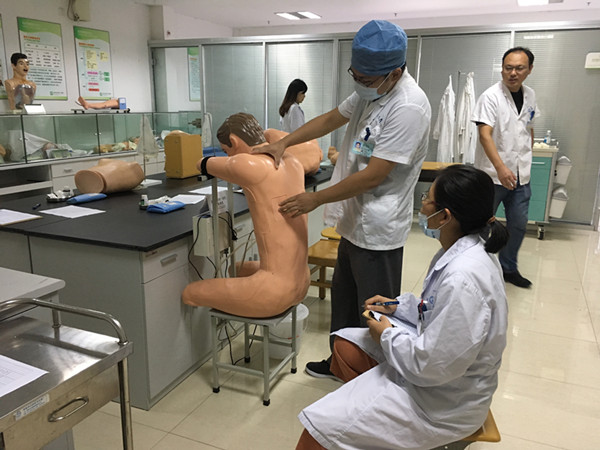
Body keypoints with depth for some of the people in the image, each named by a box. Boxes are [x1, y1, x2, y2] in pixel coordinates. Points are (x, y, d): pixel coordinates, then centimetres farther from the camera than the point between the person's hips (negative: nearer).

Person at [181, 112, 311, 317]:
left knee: (188, 294, 10)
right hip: (301, 282, 9)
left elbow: (202, 164, 4)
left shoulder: (248, 165, -17)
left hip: (275, 290, -9)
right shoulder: (293, 163, 4)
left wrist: (219, 161, 24)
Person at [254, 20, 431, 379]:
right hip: (355, 222, 10)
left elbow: (373, 175, -25)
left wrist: (316, 199, -17)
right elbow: (331, 120, 16)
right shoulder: (370, 90, 5)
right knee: (343, 297, 23)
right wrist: (283, 143, 6)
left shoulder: (408, 107, -24)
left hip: (378, 230, -9)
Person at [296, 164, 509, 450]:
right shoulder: (463, 251, -4)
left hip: (444, 402, -9)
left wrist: (388, 335, -13)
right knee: (345, 344, 18)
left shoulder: (462, 279, -34)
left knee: (320, 424, -12)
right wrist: (398, 306, 3)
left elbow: (433, 366, -29)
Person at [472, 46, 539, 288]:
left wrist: (527, 158, 17)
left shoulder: (530, 95, 8)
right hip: (492, 175, -6)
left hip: (521, 175, 6)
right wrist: (501, 168, -35)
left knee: (518, 224, 13)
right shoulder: (491, 96, -13)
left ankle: (508, 268, 30)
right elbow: (485, 134, -24)